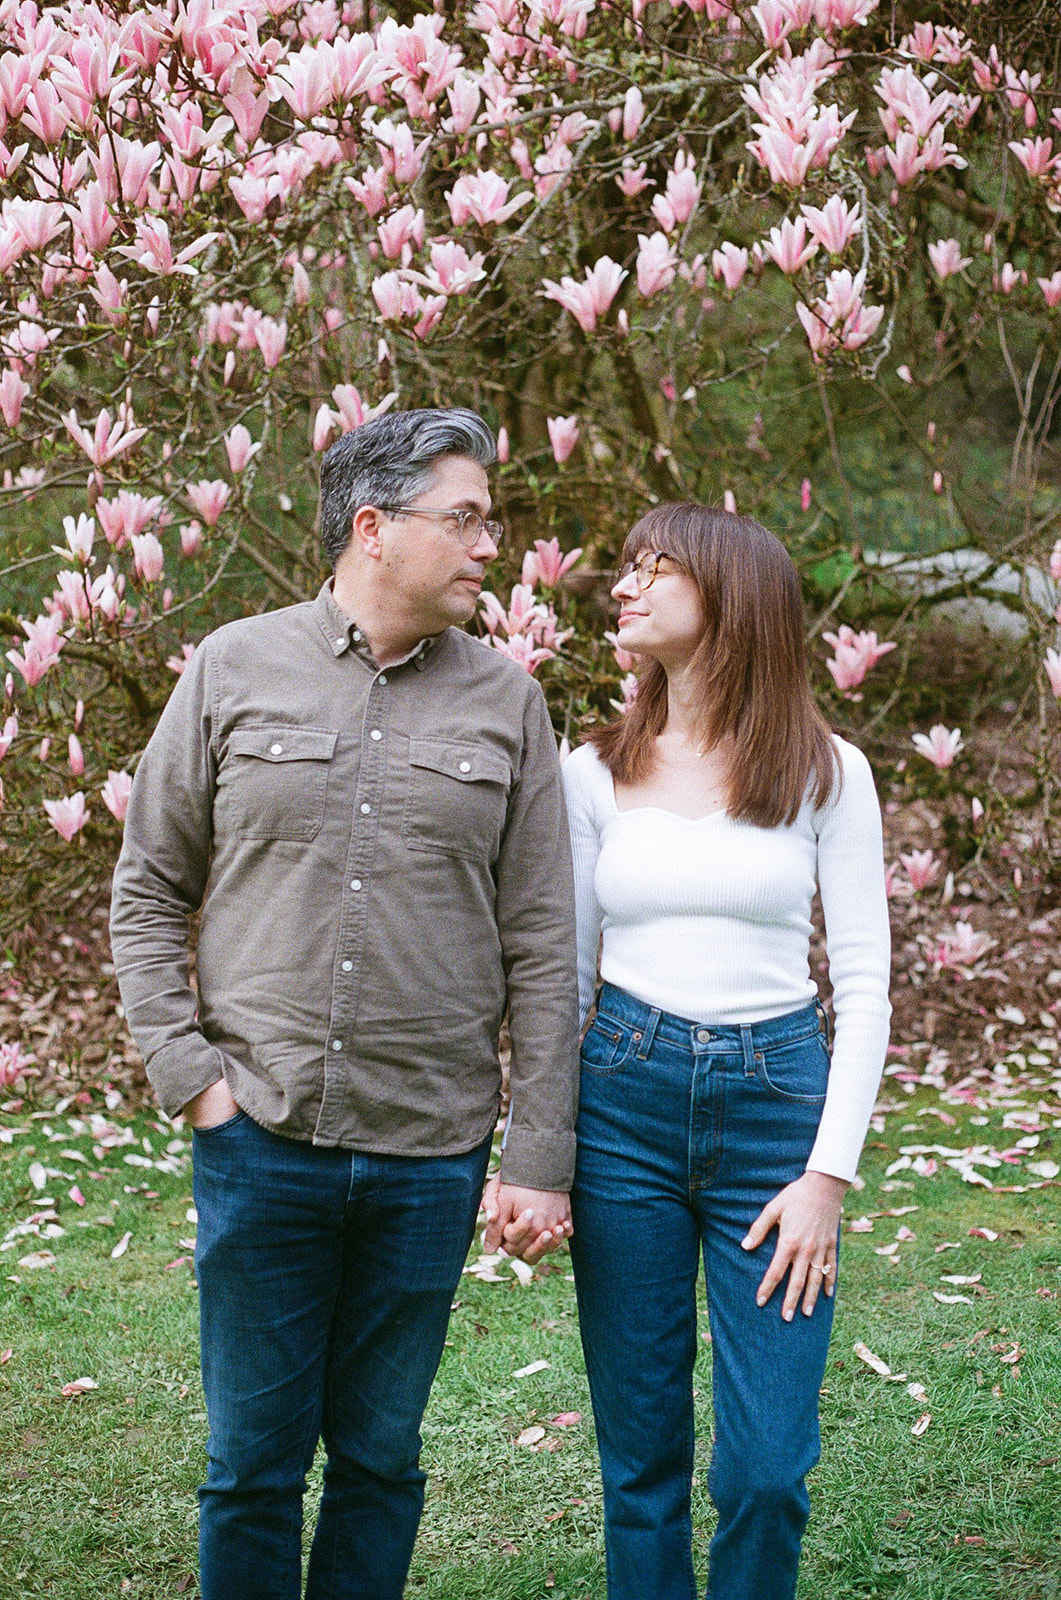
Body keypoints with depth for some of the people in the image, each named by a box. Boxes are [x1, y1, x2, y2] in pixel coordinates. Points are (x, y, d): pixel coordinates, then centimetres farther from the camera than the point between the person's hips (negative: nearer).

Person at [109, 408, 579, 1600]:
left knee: (381, 1458, 12)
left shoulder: (504, 704, 4)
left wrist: (541, 1162, -1)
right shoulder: (234, 670, 2)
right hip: (261, 1140, -1)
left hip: (431, 1156, 1)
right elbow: (148, 892, 7)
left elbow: (541, 952, 3)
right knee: (253, 1460, 8)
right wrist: (185, 1072, -4)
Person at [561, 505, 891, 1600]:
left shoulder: (827, 774, 2)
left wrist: (829, 1175, -6)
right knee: (640, 1453, 6)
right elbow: (563, 972, 10)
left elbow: (864, 984, 1)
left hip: (777, 1098, -1)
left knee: (767, 1467, -3)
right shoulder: (594, 773, 6)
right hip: (622, 1099, 1)